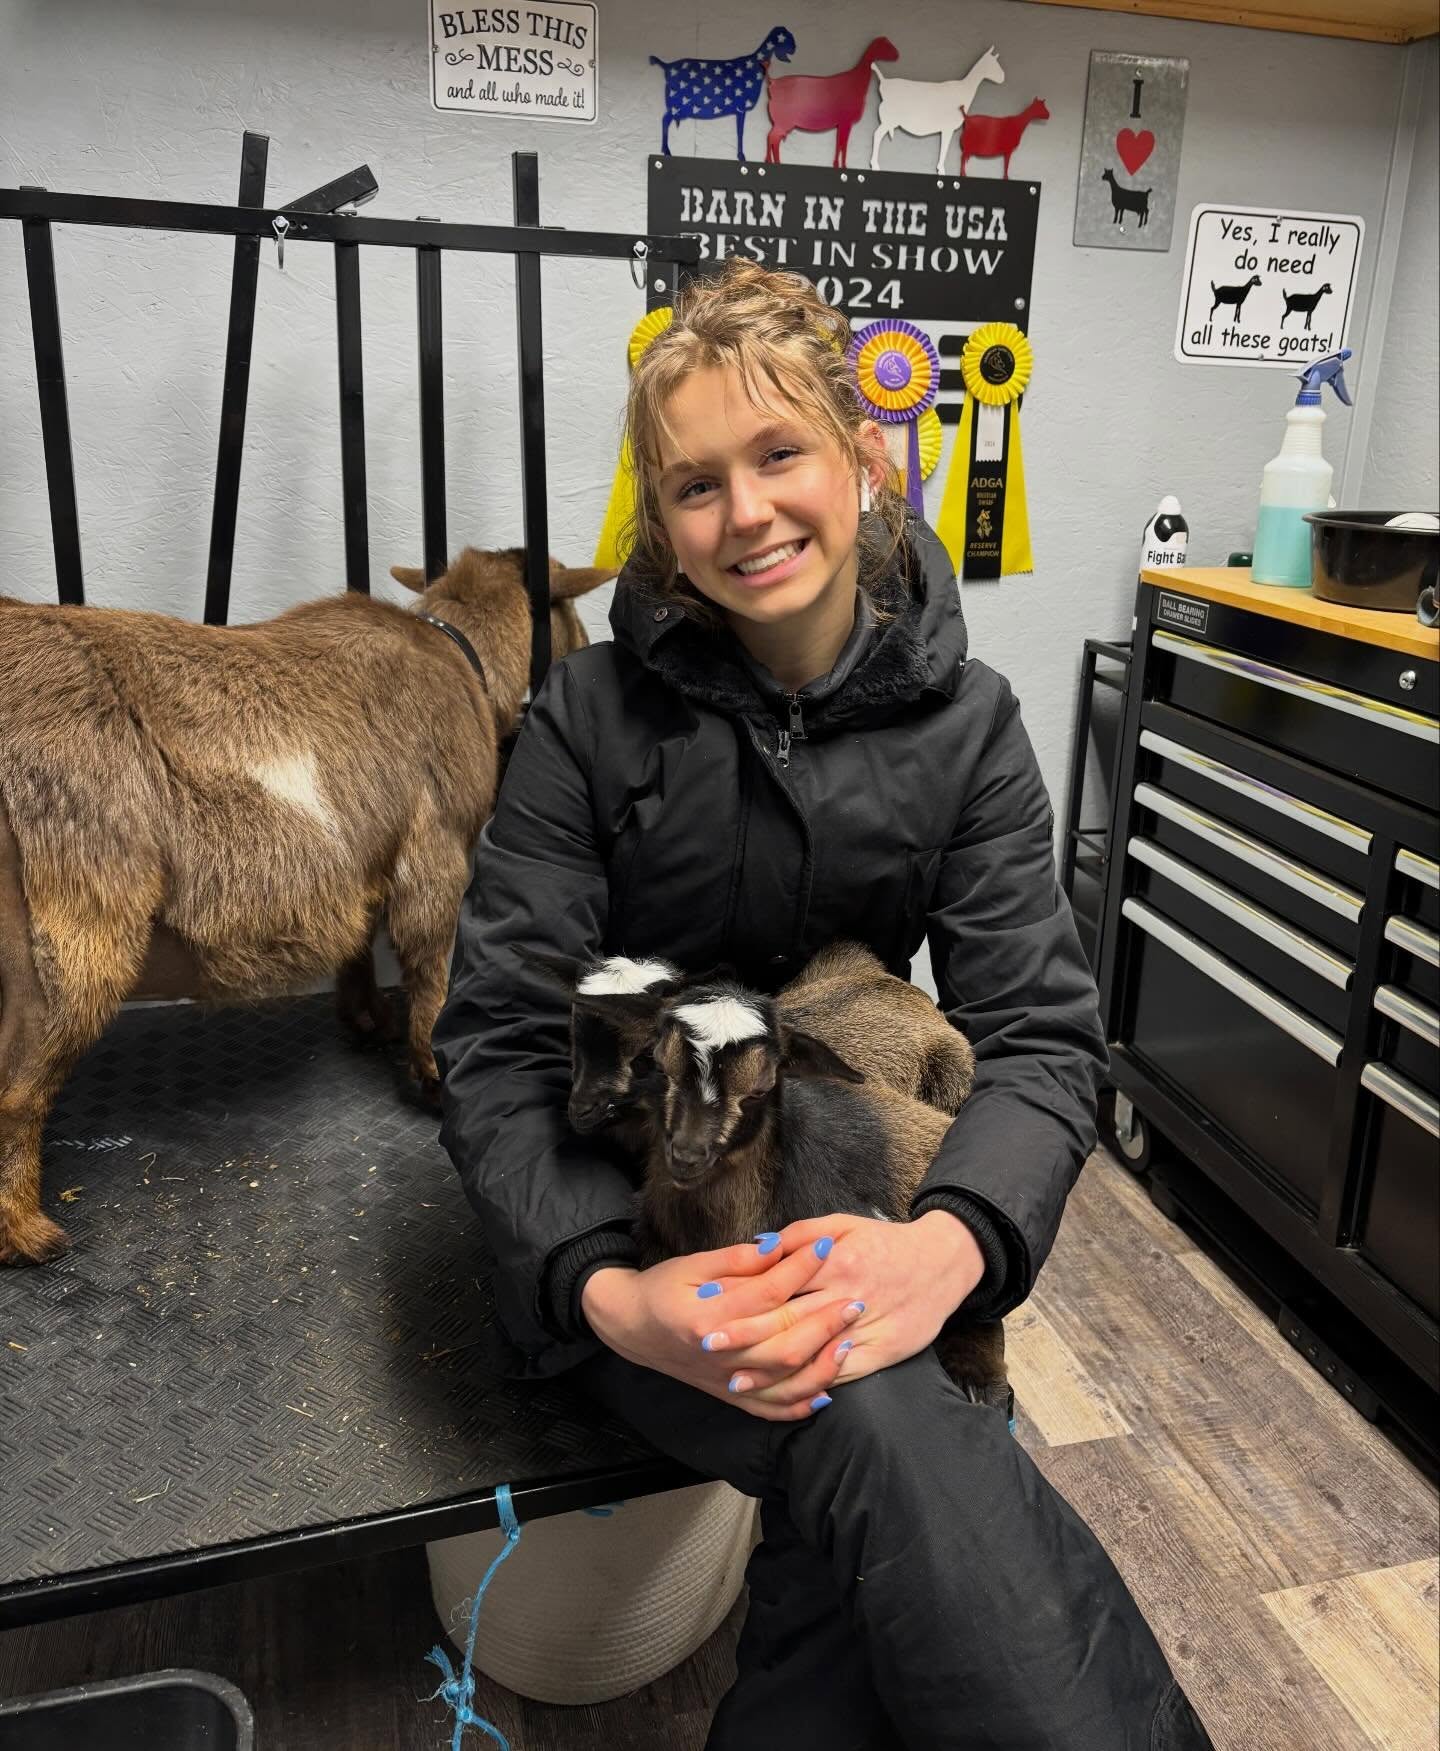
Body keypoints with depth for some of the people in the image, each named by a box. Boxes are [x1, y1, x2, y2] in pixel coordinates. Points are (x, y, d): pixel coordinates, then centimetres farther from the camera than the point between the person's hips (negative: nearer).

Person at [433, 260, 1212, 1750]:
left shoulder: (962, 721, -4)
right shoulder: (592, 718, -10)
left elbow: (1040, 1030, -10)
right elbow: (496, 1049, -12)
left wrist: (952, 1239, -32)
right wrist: (608, 1291, -30)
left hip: (847, 1207, 2)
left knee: (862, 1527, -28)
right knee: (879, 1439, -31)